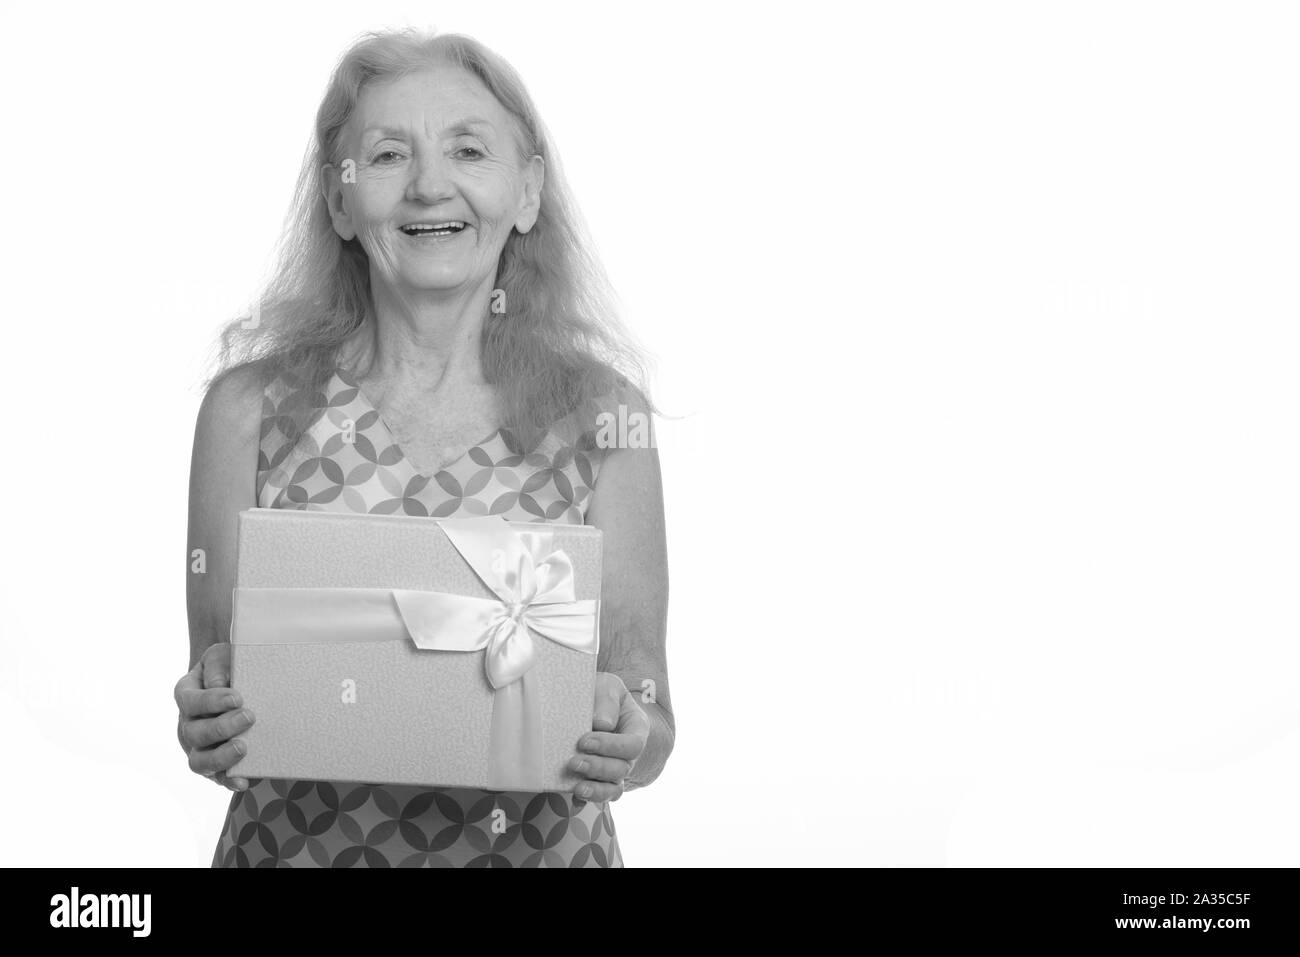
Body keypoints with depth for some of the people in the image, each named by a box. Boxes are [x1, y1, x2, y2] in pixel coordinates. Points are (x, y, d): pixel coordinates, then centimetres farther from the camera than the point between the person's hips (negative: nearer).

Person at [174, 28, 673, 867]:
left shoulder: (601, 418, -8)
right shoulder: (249, 410, -7)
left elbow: (652, 728, -4)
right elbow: (213, 688, -1)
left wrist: (629, 739, -25)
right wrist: (206, 725, -22)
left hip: (538, 843, 0)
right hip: (300, 842, 1)